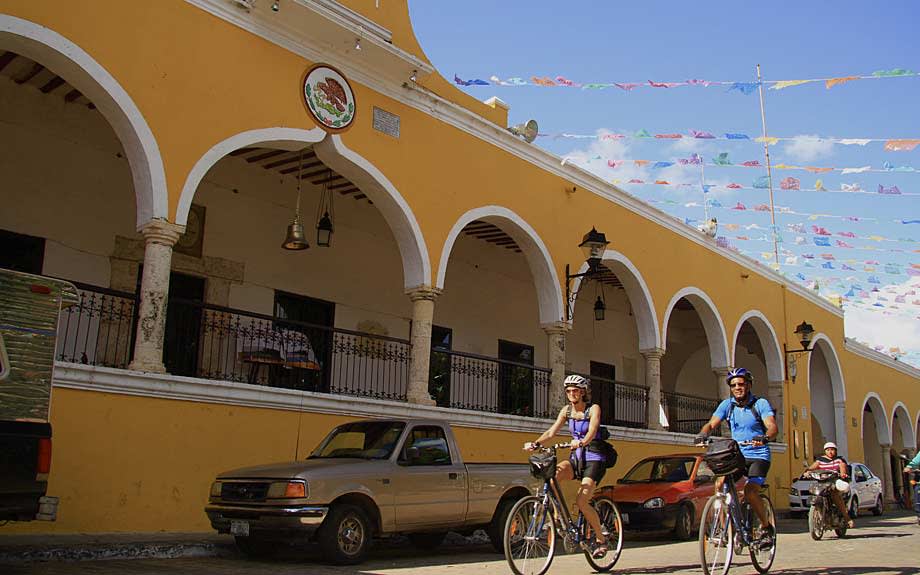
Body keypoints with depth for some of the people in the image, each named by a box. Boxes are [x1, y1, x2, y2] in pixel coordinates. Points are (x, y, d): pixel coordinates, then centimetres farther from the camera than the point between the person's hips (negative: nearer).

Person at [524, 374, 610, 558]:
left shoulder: (594, 409, -8)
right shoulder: (567, 410, 6)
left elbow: (592, 432, -24)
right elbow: (552, 431, -2)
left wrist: (581, 442, -45)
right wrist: (536, 443, -19)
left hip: (594, 459, -5)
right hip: (576, 459, 5)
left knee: (581, 501, -20)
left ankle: (601, 539, 0)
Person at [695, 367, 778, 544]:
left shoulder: (761, 403, -7)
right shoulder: (727, 405, 3)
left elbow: (772, 427, -20)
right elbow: (711, 424, -6)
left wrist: (764, 438, -43)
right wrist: (702, 434, -29)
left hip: (758, 456, -4)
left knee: (750, 492, -21)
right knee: (720, 484, -19)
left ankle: (767, 527, 4)